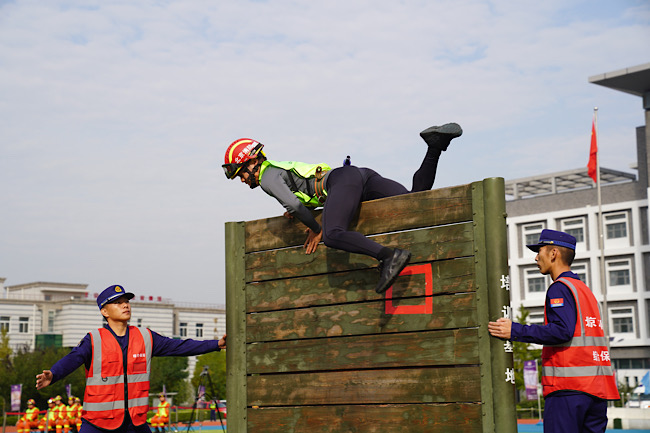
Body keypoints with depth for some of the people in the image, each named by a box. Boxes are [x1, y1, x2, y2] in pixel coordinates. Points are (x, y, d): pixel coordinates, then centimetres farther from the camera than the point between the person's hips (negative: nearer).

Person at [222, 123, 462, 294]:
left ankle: (390, 255, -45)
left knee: (332, 235, -29)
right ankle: (435, 143, -8)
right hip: (360, 174, 9)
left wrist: (315, 229, -2)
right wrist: (300, 211, 23)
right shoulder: (282, 167, 32)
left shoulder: (267, 177, 3)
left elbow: (292, 203, -14)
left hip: (342, 180, -9)